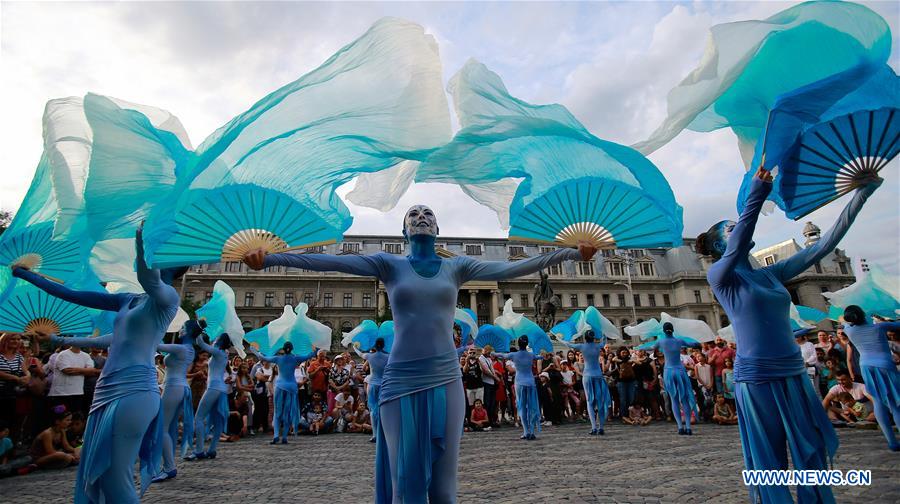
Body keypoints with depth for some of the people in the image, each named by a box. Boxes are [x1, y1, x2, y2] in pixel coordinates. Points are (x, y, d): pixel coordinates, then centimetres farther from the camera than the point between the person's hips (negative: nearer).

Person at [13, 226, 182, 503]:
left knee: (114, 478, -9)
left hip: (133, 393, -8)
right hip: (108, 392, 9)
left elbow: (147, 276, -30)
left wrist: (142, 231, -39)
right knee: (93, 474, 13)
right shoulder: (128, 300, 19)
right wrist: (27, 274, 28)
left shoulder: (168, 296, -6)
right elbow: (72, 295, 26)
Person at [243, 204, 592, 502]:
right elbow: (331, 262, -5)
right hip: (401, 382, -1)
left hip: (445, 381, 1)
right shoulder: (390, 265, 4)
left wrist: (570, 253, -2)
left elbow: (509, 269, 2)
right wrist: (271, 259, -13)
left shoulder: (457, 266, 8)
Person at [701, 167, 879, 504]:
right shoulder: (718, 275, -6)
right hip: (756, 377, -6)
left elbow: (822, 247, 13)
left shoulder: (772, 273, 12)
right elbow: (735, 249, -26)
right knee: (768, 462, 4)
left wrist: (861, 195, 12)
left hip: (793, 373, 6)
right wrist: (756, 195, -34)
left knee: (812, 451, 12)